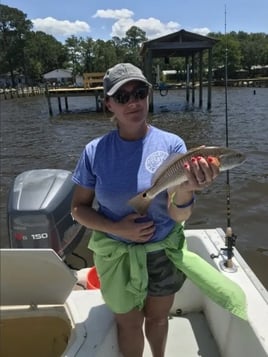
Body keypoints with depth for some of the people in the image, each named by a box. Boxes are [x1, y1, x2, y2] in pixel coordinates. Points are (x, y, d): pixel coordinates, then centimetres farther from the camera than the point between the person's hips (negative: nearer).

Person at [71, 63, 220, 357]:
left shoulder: (171, 145, -15)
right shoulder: (95, 151, -13)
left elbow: (179, 215, -21)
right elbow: (78, 208, -5)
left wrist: (185, 190, -44)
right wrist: (116, 228, -22)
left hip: (163, 253, 1)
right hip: (116, 255, 0)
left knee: (158, 317, 26)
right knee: (129, 324, 20)